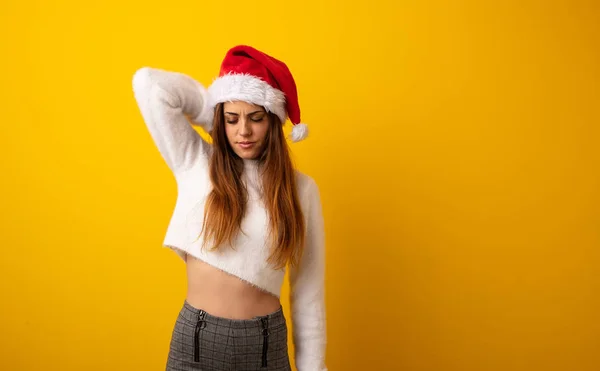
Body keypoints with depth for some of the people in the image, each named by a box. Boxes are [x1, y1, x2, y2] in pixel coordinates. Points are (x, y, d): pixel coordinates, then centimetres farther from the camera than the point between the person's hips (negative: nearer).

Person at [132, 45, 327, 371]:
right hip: (197, 339, 0)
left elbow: (309, 289, 1)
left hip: (267, 341, 0)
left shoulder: (301, 188, -2)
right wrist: (215, 103, -1)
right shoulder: (195, 165, -3)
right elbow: (149, 84, -10)